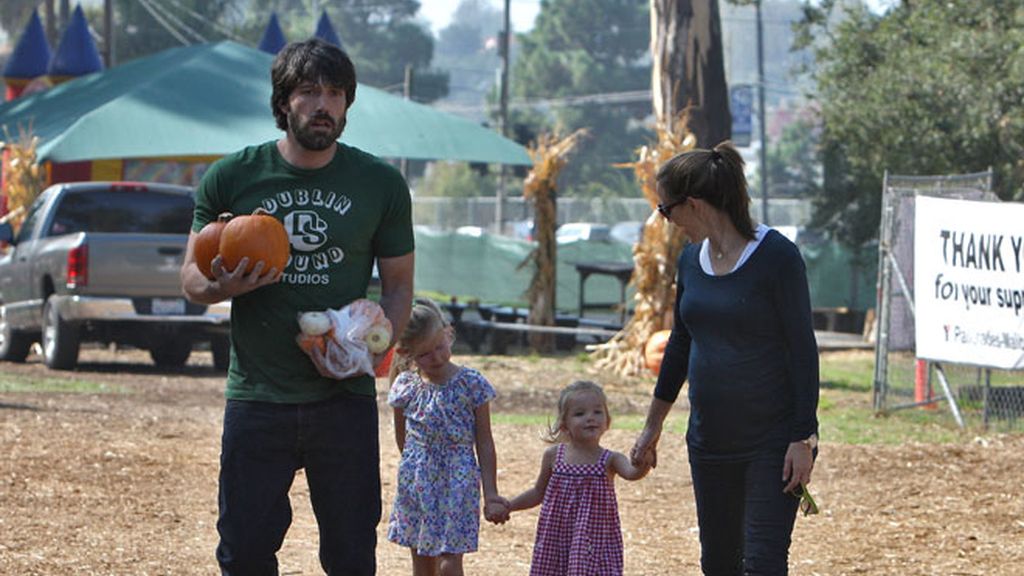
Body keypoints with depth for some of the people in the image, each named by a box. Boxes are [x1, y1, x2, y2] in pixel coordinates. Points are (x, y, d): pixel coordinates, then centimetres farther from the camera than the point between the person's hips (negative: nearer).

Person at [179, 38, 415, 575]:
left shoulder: (381, 184, 3)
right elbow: (191, 277, 8)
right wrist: (223, 286, -16)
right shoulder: (230, 178, 1)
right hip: (257, 394, 0)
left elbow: (399, 285, 8)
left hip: (346, 396, 0)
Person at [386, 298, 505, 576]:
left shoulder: (471, 384, -6)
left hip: (457, 485, -3)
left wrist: (491, 495, -4)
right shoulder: (406, 386, 0)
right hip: (416, 487, 3)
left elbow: (484, 443, -2)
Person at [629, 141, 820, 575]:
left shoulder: (775, 256, -14)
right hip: (710, 439, 7)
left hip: (773, 441, -7)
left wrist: (803, 438, -17)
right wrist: (653, 426, 23)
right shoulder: (692, 259, 6)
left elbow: (802, 349, -14)